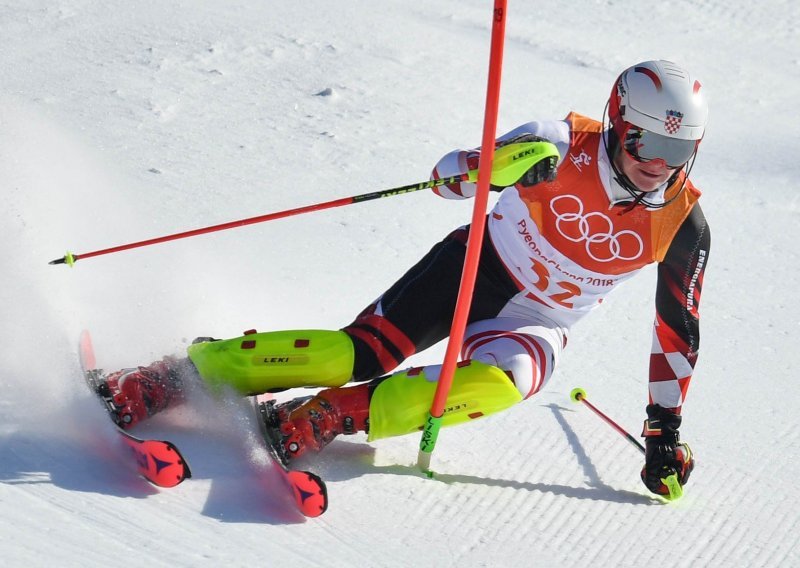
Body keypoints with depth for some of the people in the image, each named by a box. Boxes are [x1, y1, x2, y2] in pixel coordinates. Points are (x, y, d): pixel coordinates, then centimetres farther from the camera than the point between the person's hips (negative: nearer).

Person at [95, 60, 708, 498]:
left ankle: (322, 418, -28)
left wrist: (665, 429, 5)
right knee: (359, 351, -20)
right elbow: (449, 172, -23)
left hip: (536, 326, 2)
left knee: (494, 385, -34)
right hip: (477, 264, -1)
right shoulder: (567, 144, -19)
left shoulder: (684, 225, -12)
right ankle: (171, 377, -11)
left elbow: (679, 329, 1)